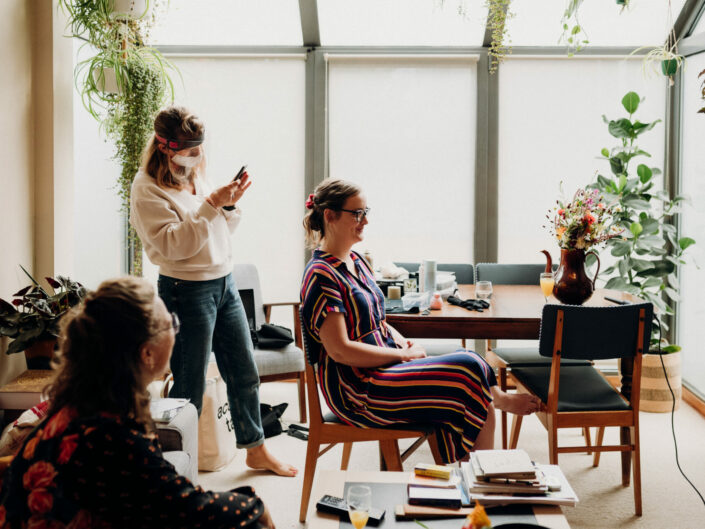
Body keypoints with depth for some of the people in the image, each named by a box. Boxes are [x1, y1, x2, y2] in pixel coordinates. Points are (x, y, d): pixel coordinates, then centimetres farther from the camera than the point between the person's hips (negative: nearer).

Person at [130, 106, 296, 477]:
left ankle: (256, 450, 29)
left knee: (245, 373, 14)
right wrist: (210, 205, -25)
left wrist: (230, 204, -3)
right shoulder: (148, 188, -12)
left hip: (224, 282, 8)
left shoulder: (195, 174, 11)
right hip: (187, 290, -8)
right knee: (189, 385, 1)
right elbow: (173, 244, -23)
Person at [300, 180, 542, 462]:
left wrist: (404, 342, 1)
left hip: (382, 365, 9)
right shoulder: (321, 275, -14)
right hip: (356, 390, -9)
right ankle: (498, 398, 10)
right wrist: (403, 354, -14)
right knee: (469, 367, -17)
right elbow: (340, 350, -19)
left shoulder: (356, 262, 14)